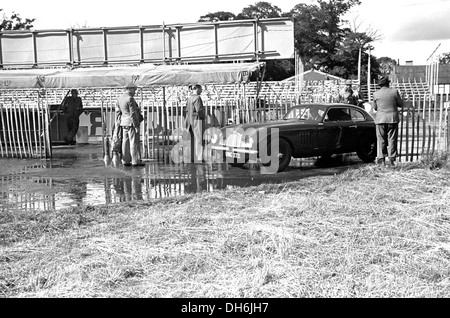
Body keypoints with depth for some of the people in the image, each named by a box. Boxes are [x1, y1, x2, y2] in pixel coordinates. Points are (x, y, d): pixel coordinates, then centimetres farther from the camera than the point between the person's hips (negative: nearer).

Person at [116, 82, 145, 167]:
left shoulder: (120, 98, 12)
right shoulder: (130, 99, -16)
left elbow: (117, 110, 17)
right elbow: (133, 114, -18)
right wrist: (136, 126, -16)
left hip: (124, 123, 9)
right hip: (131, 123, -9)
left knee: (126, 142, 10)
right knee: (134, 142, -4)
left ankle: (125, 161, 14)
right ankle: (136, 161, -3)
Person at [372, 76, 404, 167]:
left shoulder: (376, 94, -1)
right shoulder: (394, 91, -3)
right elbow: (401, 104, 5)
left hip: (381, 119, 0)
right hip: (393, 118, 0)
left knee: (381, 140, 6)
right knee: (392, 140, 5)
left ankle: (381, 159, 3)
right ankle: (391, 159, 4)